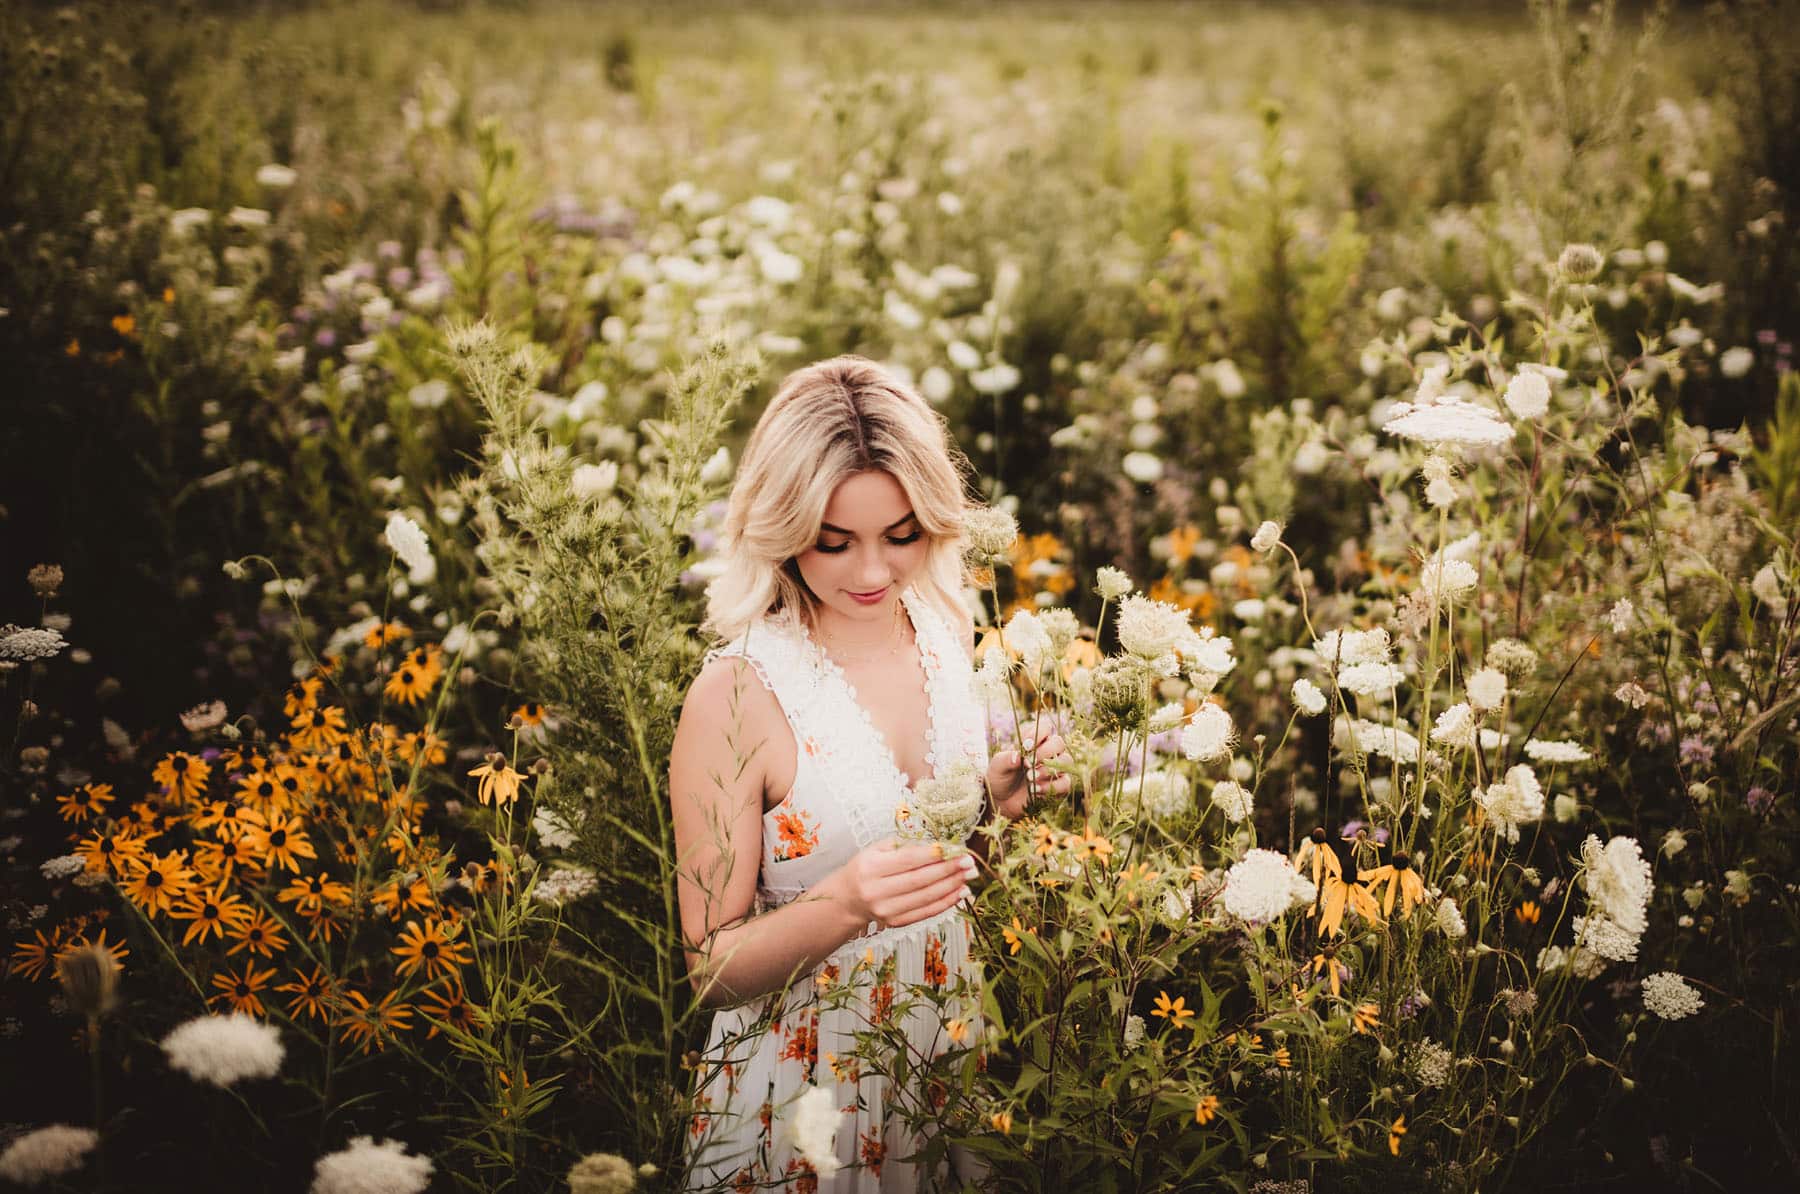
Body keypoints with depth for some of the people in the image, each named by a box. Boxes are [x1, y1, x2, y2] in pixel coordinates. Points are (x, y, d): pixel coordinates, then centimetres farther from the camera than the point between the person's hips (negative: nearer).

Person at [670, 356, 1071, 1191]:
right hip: (804, 1104, -5)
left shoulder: (945, 631, -5)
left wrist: (998, 800, -9)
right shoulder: (735, 696, -22)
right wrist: (844, 906, -33)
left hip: (954, 1065, 5)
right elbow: (713, 965, -16)